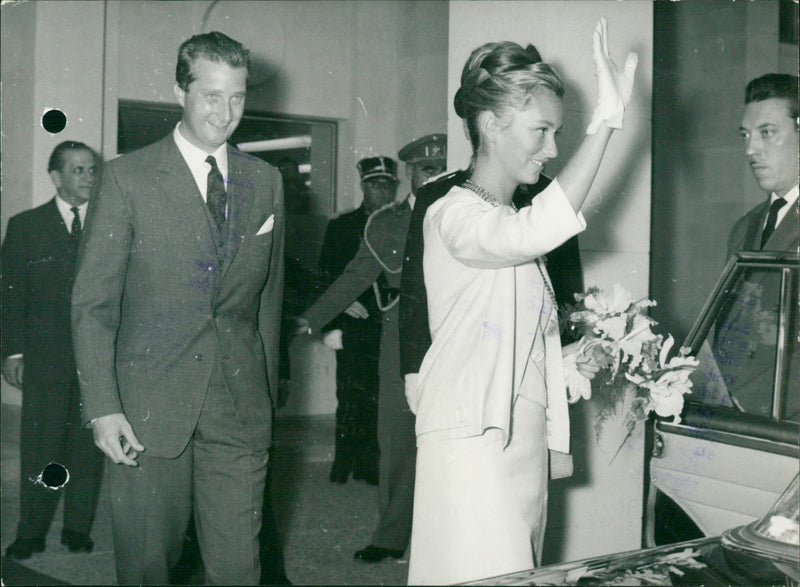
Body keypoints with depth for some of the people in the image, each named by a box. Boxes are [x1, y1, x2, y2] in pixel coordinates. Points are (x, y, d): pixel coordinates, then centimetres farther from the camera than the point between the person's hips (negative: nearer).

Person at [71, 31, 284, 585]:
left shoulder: (266, 181, 10)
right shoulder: (129, 178, -2)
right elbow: (93, 301, -3)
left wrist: (267, 390, 13)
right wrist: (102, 407, -10)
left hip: (241, 406, 3)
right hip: (150, 405, -2)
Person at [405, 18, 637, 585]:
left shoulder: (513, 220, 18)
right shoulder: (454, 214, -11)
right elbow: (535, 234, -33)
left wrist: (567, 359, 5)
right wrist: (607, 120, -35)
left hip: (526, 440, 9)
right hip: (472, 443, -9)